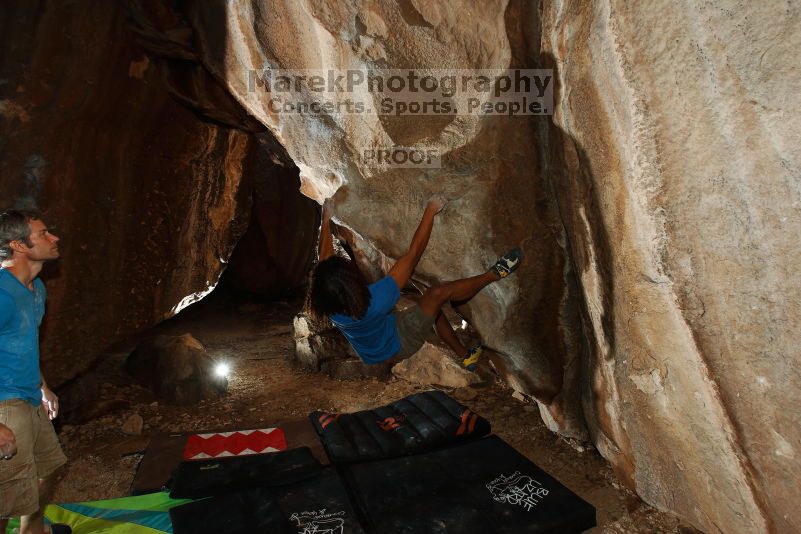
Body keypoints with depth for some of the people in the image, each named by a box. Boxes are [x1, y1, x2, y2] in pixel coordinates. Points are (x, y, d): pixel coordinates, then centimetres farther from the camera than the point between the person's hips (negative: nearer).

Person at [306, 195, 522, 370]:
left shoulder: (326, 303, -23)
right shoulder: (375, 300, -40)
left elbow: (326, 259, -3)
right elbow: (413, 254, -34)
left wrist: (326, 219, 5)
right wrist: (430, 211, -26)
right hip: (397, 346, -7)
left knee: (432, 307, 19)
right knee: (438, 293, -14)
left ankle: (465, 356, 35)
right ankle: (494, 274, 7)